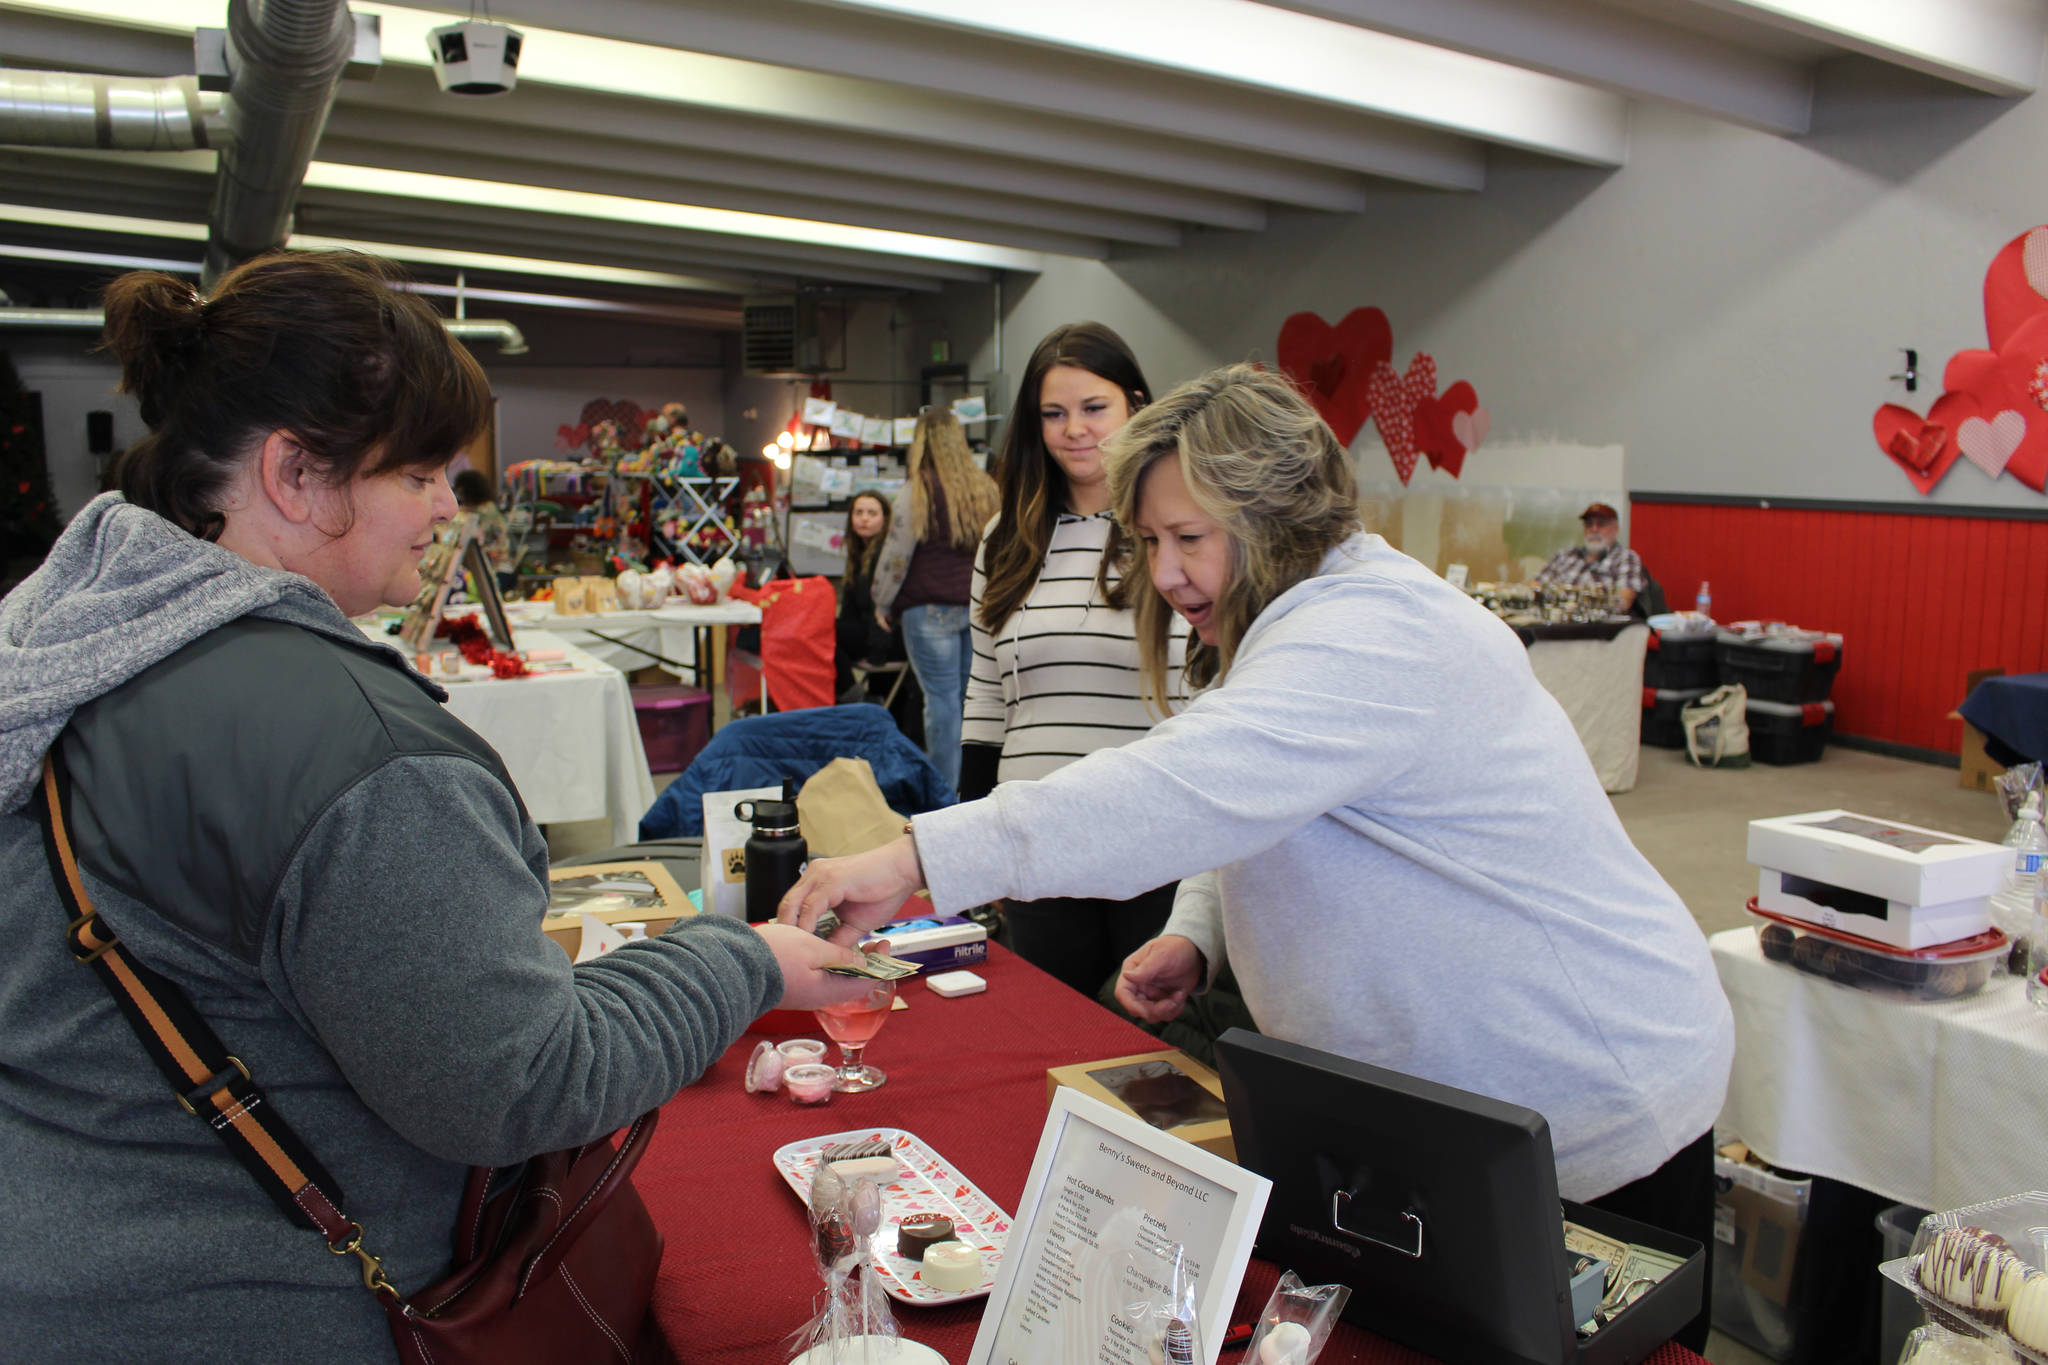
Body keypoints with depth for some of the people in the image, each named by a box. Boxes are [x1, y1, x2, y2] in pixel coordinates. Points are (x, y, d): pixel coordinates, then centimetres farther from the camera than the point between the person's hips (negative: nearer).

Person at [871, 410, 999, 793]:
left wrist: (883, 604, 9)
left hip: (930, 610, -5)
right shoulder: (987, 489, 10)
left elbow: (896, 555, -3)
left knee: (942, 698, -3)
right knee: (972, 695, 8)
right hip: (979, 607, 5)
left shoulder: (917, 492, -5)